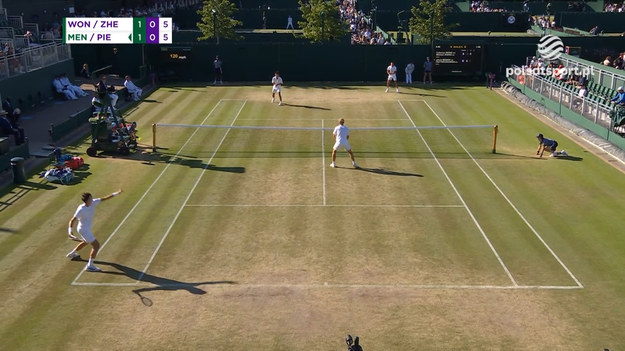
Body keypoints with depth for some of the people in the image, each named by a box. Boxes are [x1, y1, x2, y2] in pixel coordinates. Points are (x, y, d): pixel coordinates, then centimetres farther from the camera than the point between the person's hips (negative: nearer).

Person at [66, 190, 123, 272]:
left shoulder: (93, 203, -10)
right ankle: (90, 266, -10)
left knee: (86, 242, 36)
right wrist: (70, 231, -38)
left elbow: (104, 198, -8)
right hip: (84, 230, -10)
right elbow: (72, 220, -27)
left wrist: (116, 193, -15)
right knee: (96, 245, -11)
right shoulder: (81, 209, -29)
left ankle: (71, 254, 56)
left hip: (86, 229, 10)